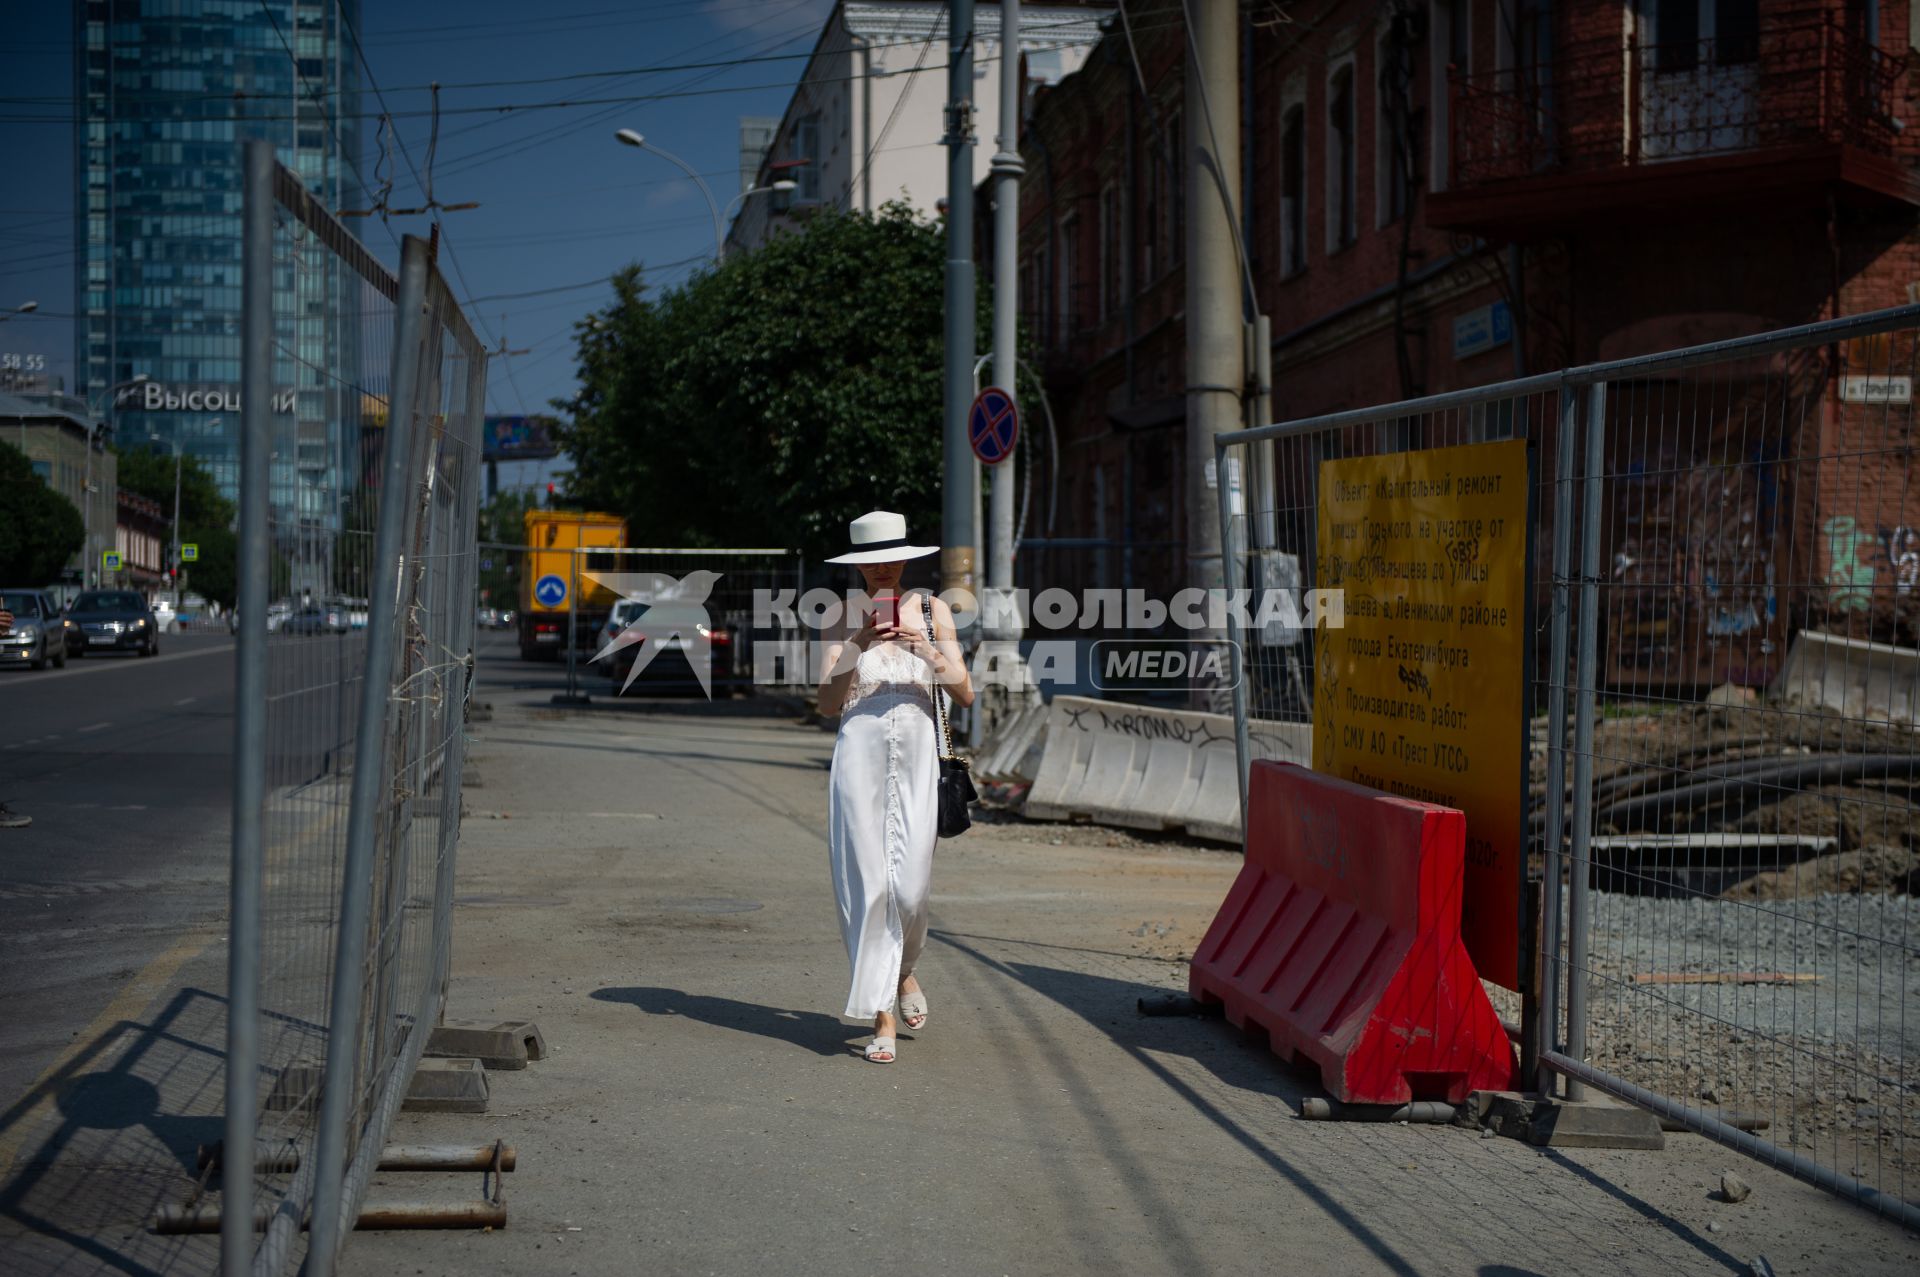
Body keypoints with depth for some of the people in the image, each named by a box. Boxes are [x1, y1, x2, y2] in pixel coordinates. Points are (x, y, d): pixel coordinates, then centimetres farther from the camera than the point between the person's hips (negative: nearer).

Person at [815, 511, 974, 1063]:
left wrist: (929, 651, -12)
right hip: (860, 753, 0)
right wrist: (856, 647, -16)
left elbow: (965, 695, 4)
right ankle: (881, 1017, 1)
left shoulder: (932, 611, 9)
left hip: (917, 753, 1)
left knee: (910, 885, -4)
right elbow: (828, 704, -2)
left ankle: (903, 971, 29)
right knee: (866, 882, -5)